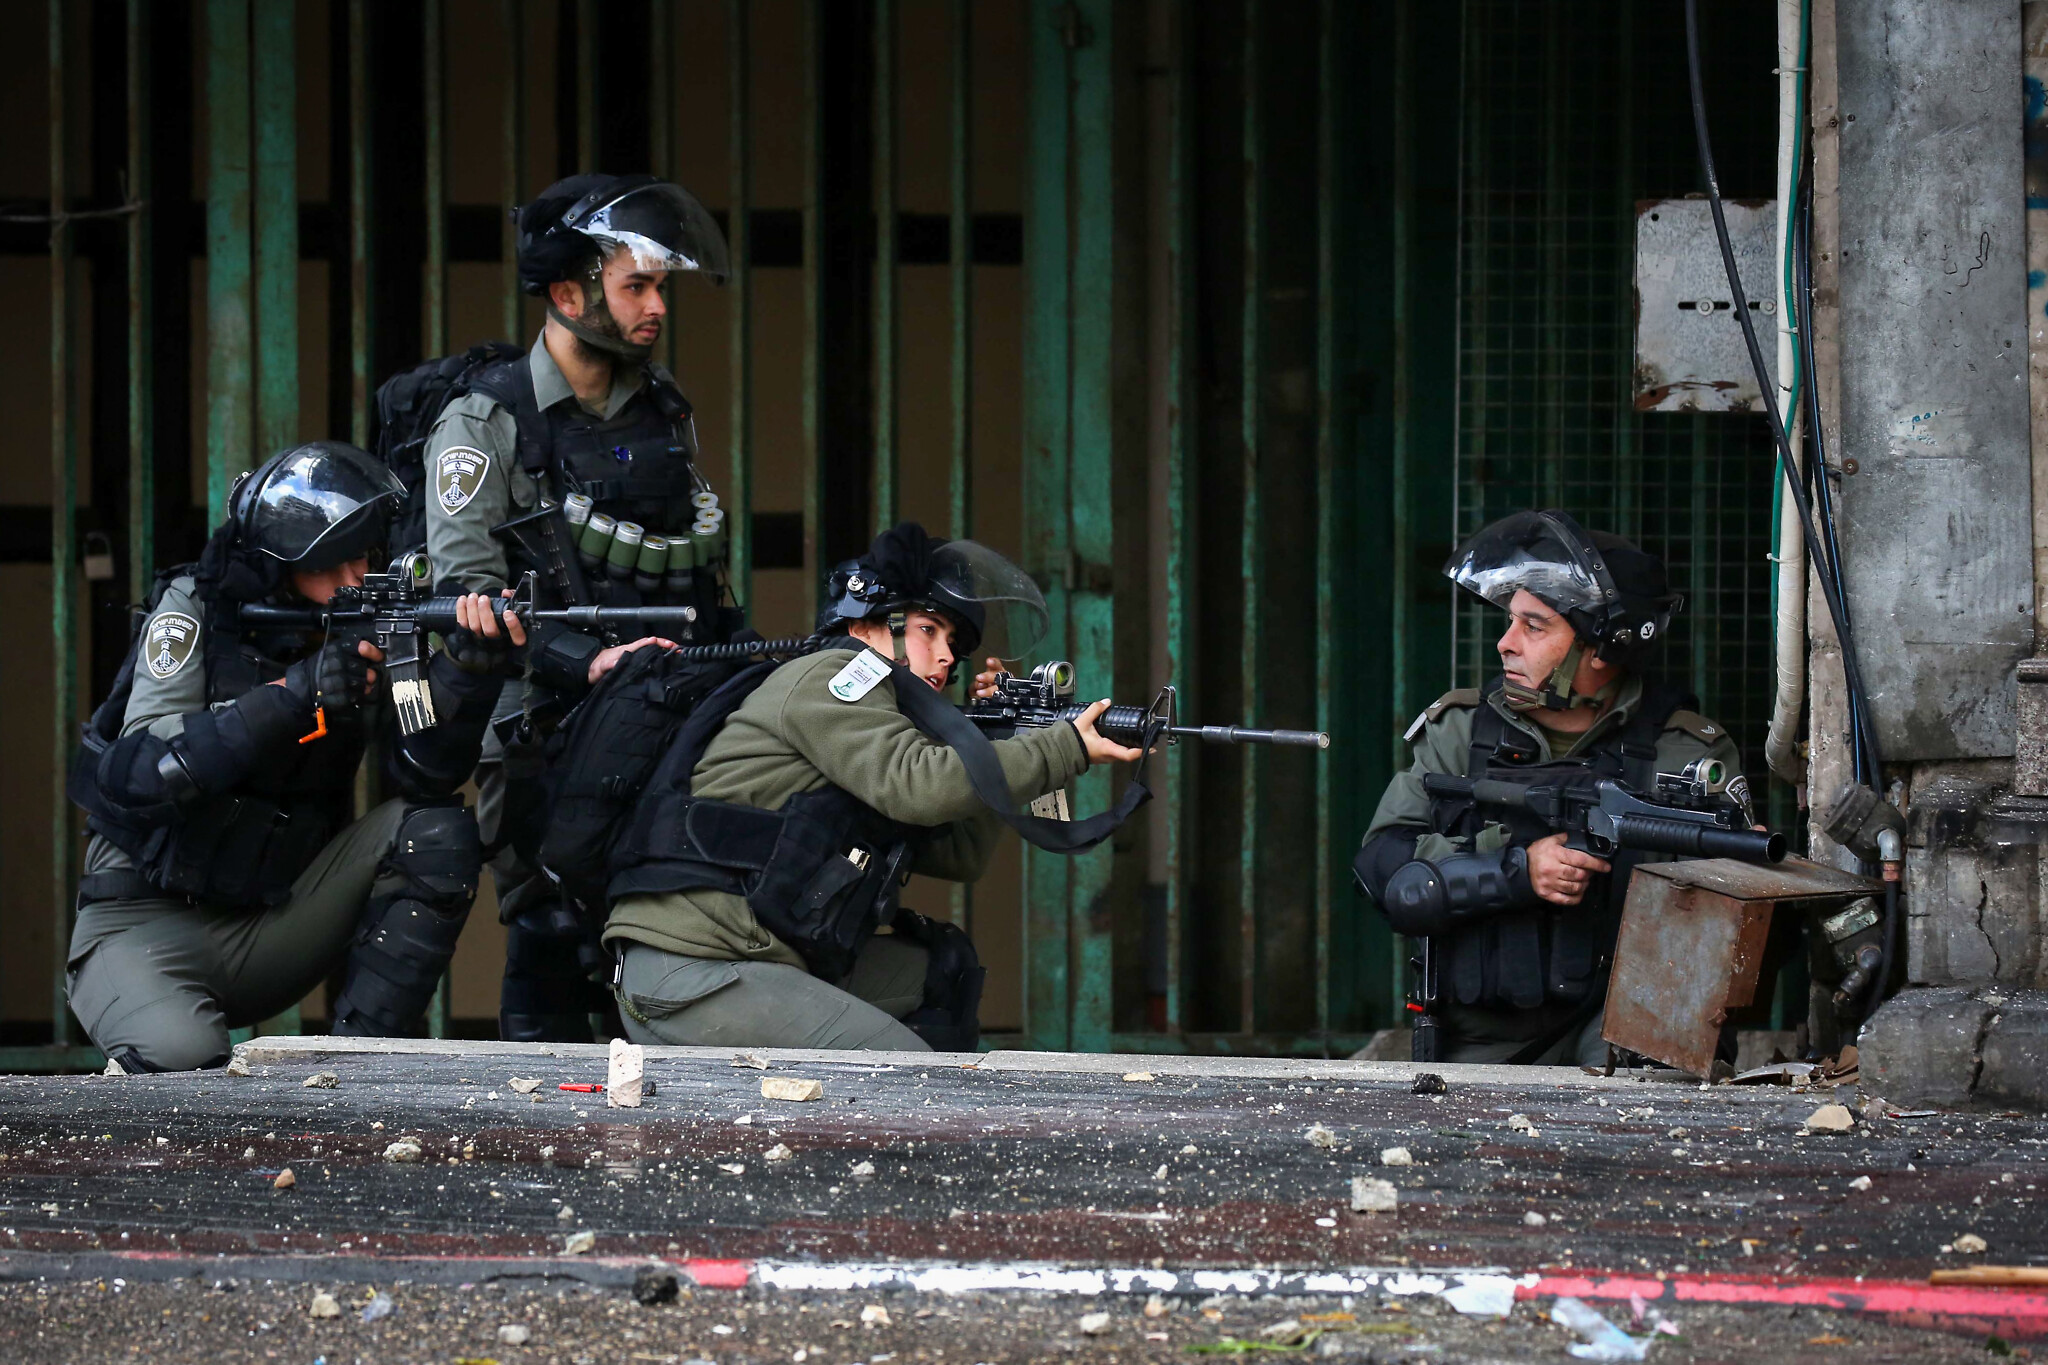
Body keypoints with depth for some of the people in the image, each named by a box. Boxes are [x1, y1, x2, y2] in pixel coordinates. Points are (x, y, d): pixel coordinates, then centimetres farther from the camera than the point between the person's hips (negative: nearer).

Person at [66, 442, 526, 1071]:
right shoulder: (196, 610, -10)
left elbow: (423, 775, -14)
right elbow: (140, 773, -23)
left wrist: (470, 671, -32)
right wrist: (294, 696, -31)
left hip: (274, 920, 4)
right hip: (149, 920, -4)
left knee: (440, 831, -16)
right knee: (179, 1055, -34)